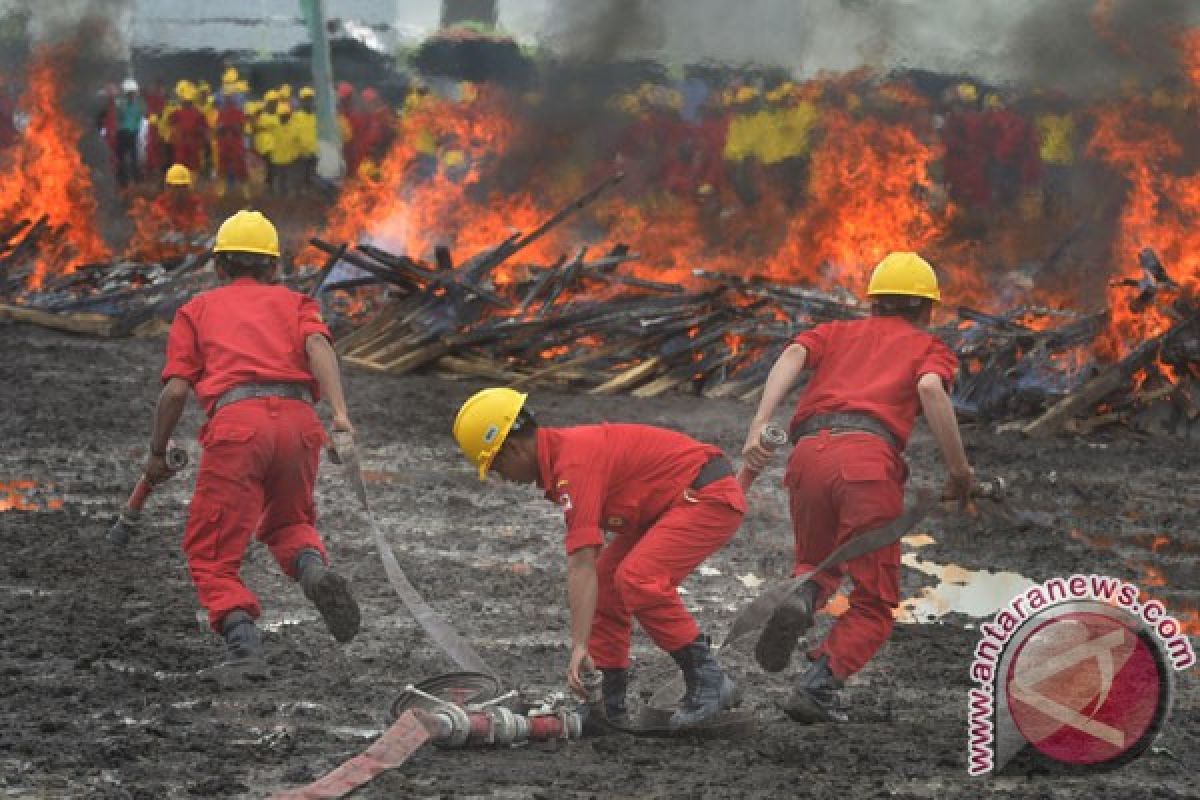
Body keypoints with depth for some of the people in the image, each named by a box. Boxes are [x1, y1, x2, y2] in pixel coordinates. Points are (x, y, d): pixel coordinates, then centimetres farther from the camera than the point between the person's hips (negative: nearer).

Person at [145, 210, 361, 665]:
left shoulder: (197, 309, 24)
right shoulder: (294, 302, 27)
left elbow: (176, 389, 10)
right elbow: (317, 345, 3)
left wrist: (157, 453, 22)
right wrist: (340, 413, -10)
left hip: (236, 422, -2)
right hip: (299, 420, 3)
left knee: (211, 549, 5)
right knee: (287, 522, 26)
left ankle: (238, 628, -22)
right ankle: (313, 564, -8)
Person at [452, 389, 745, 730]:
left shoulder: (574, 463, -22)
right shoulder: (563, 449, 9)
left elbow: (582, 564, -29)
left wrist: (579, 646, -31)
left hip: (711, 496, -11)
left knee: (637, 579, -25)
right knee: (606, 579, 9)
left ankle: (710, 682, -16)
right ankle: (610, 702, 15)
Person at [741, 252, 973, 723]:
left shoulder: (837, 332, 31)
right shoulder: (930, 348, 23)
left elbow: (793, 355, 8)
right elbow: (930, 388, -2)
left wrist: (759, 427, -3)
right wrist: (959, 470, 2)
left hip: (808, 454, 3)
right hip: (869, 459, -3)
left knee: (817, 565, 27)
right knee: (874, 603, 9)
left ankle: (801, 600, -8)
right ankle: (818, 684, -14)